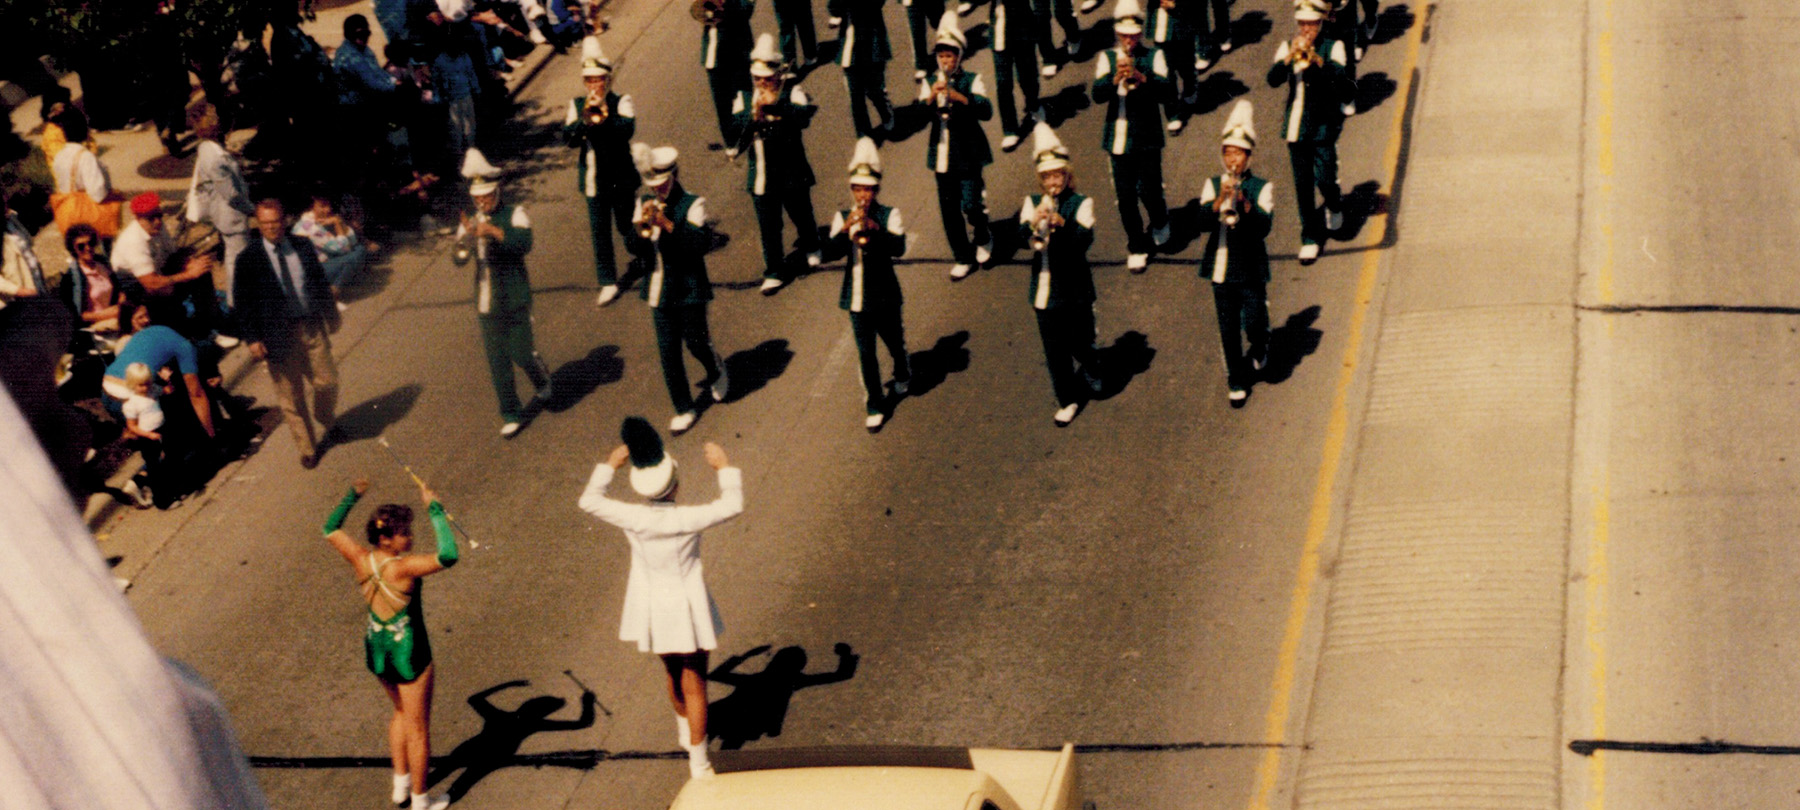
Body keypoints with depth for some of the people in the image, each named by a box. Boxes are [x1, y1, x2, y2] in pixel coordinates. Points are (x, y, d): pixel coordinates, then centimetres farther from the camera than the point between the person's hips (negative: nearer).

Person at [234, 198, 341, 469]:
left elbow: (320, 282, 14)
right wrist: (252, 339, -10)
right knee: (291, 397, 7)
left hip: (312, 327, 3)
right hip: (278, 335, -2)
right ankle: (307, 448, 23)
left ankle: (326, 423, 41)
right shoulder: (248, 260, -8)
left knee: (327, 383, 8)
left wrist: (330, 314, 16)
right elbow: (243, 303, -5)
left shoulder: (303, 247, 2)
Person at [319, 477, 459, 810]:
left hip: (375, 650, 7)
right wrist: (434, 509, -37)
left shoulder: (360, 560, -12)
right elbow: (448, 556, -44)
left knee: (401, 712, 31)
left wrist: (352, 496, 12)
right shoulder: (402, 568, -31)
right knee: (418, 728, 13)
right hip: (409, 654, -7)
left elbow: (330, 529, 6)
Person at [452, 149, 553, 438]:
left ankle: (542, 379, 34)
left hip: (515, 300, -3)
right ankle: (511, 415, 17)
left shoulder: (515, 215, -6)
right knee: (497, 363, 6)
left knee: (521, 353, 0)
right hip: (486, 303, 3)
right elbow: (459, 259, -8)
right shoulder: (470, 222, 4)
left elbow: (525, 243, -25)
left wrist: (495, 232, -37)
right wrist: (465, 239, -29)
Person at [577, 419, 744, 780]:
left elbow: (589, 501, -3)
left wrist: (609, 466, 6)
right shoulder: (687, 520, -27)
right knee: (694, 682, 9)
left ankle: (686, 731, 50)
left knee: (673, 672, 27)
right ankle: (698, 761, 11)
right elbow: (732, 505, -14)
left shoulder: (633, 519, -19)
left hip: (652, 608, 4)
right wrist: (725, 468, -3)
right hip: (687, 608, -3)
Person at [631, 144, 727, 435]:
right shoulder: (644, 203, 4)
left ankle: (716, 371, 41)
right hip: (659, 289, 4)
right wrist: (641, 226, -20)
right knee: (668, 351, 5)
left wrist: (669, 225, -33)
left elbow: (702, 243, -24)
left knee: (695, 340, 6)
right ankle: (684, 409, 16)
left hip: (689, 288, -4)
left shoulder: (692, 204, -11)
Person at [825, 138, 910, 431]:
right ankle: (874, 407, 12)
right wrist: (846, 228, -32)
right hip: (857, 297, 1)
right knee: (866, 354, 3)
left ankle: (902, 375, 51)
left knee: (894, 341, 20)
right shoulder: (842, 217, -2)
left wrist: (875, 229, -38)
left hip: (885, 296, -1)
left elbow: (899, 248, -23)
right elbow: (832, 251, -15)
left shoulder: (889, 216, -8)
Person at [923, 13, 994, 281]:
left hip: (968, 155, -4)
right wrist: (931, 98, -21)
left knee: (970, 205, -9)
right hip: (942, 155, 4)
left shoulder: (972, 81, -2)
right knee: (949, 210, 5)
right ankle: (963, 259, 18)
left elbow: (986, 111, -17)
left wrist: (958, 97, -30)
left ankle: (983, 239, 23)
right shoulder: (932, 83, 8)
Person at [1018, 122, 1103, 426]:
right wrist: (1033, 224, -35)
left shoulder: (1080, 203, -6)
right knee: (1054, 350, 8)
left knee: (1080, 342, 6)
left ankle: (1093, 372, 40)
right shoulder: (1032, 203, 2)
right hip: (1044, 290, 3)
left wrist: (1062, 223, -39)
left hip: (1075, 289, -2)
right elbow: (1022, 238, -13)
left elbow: (1086, 238, -22)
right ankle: (1067, 401, 23)